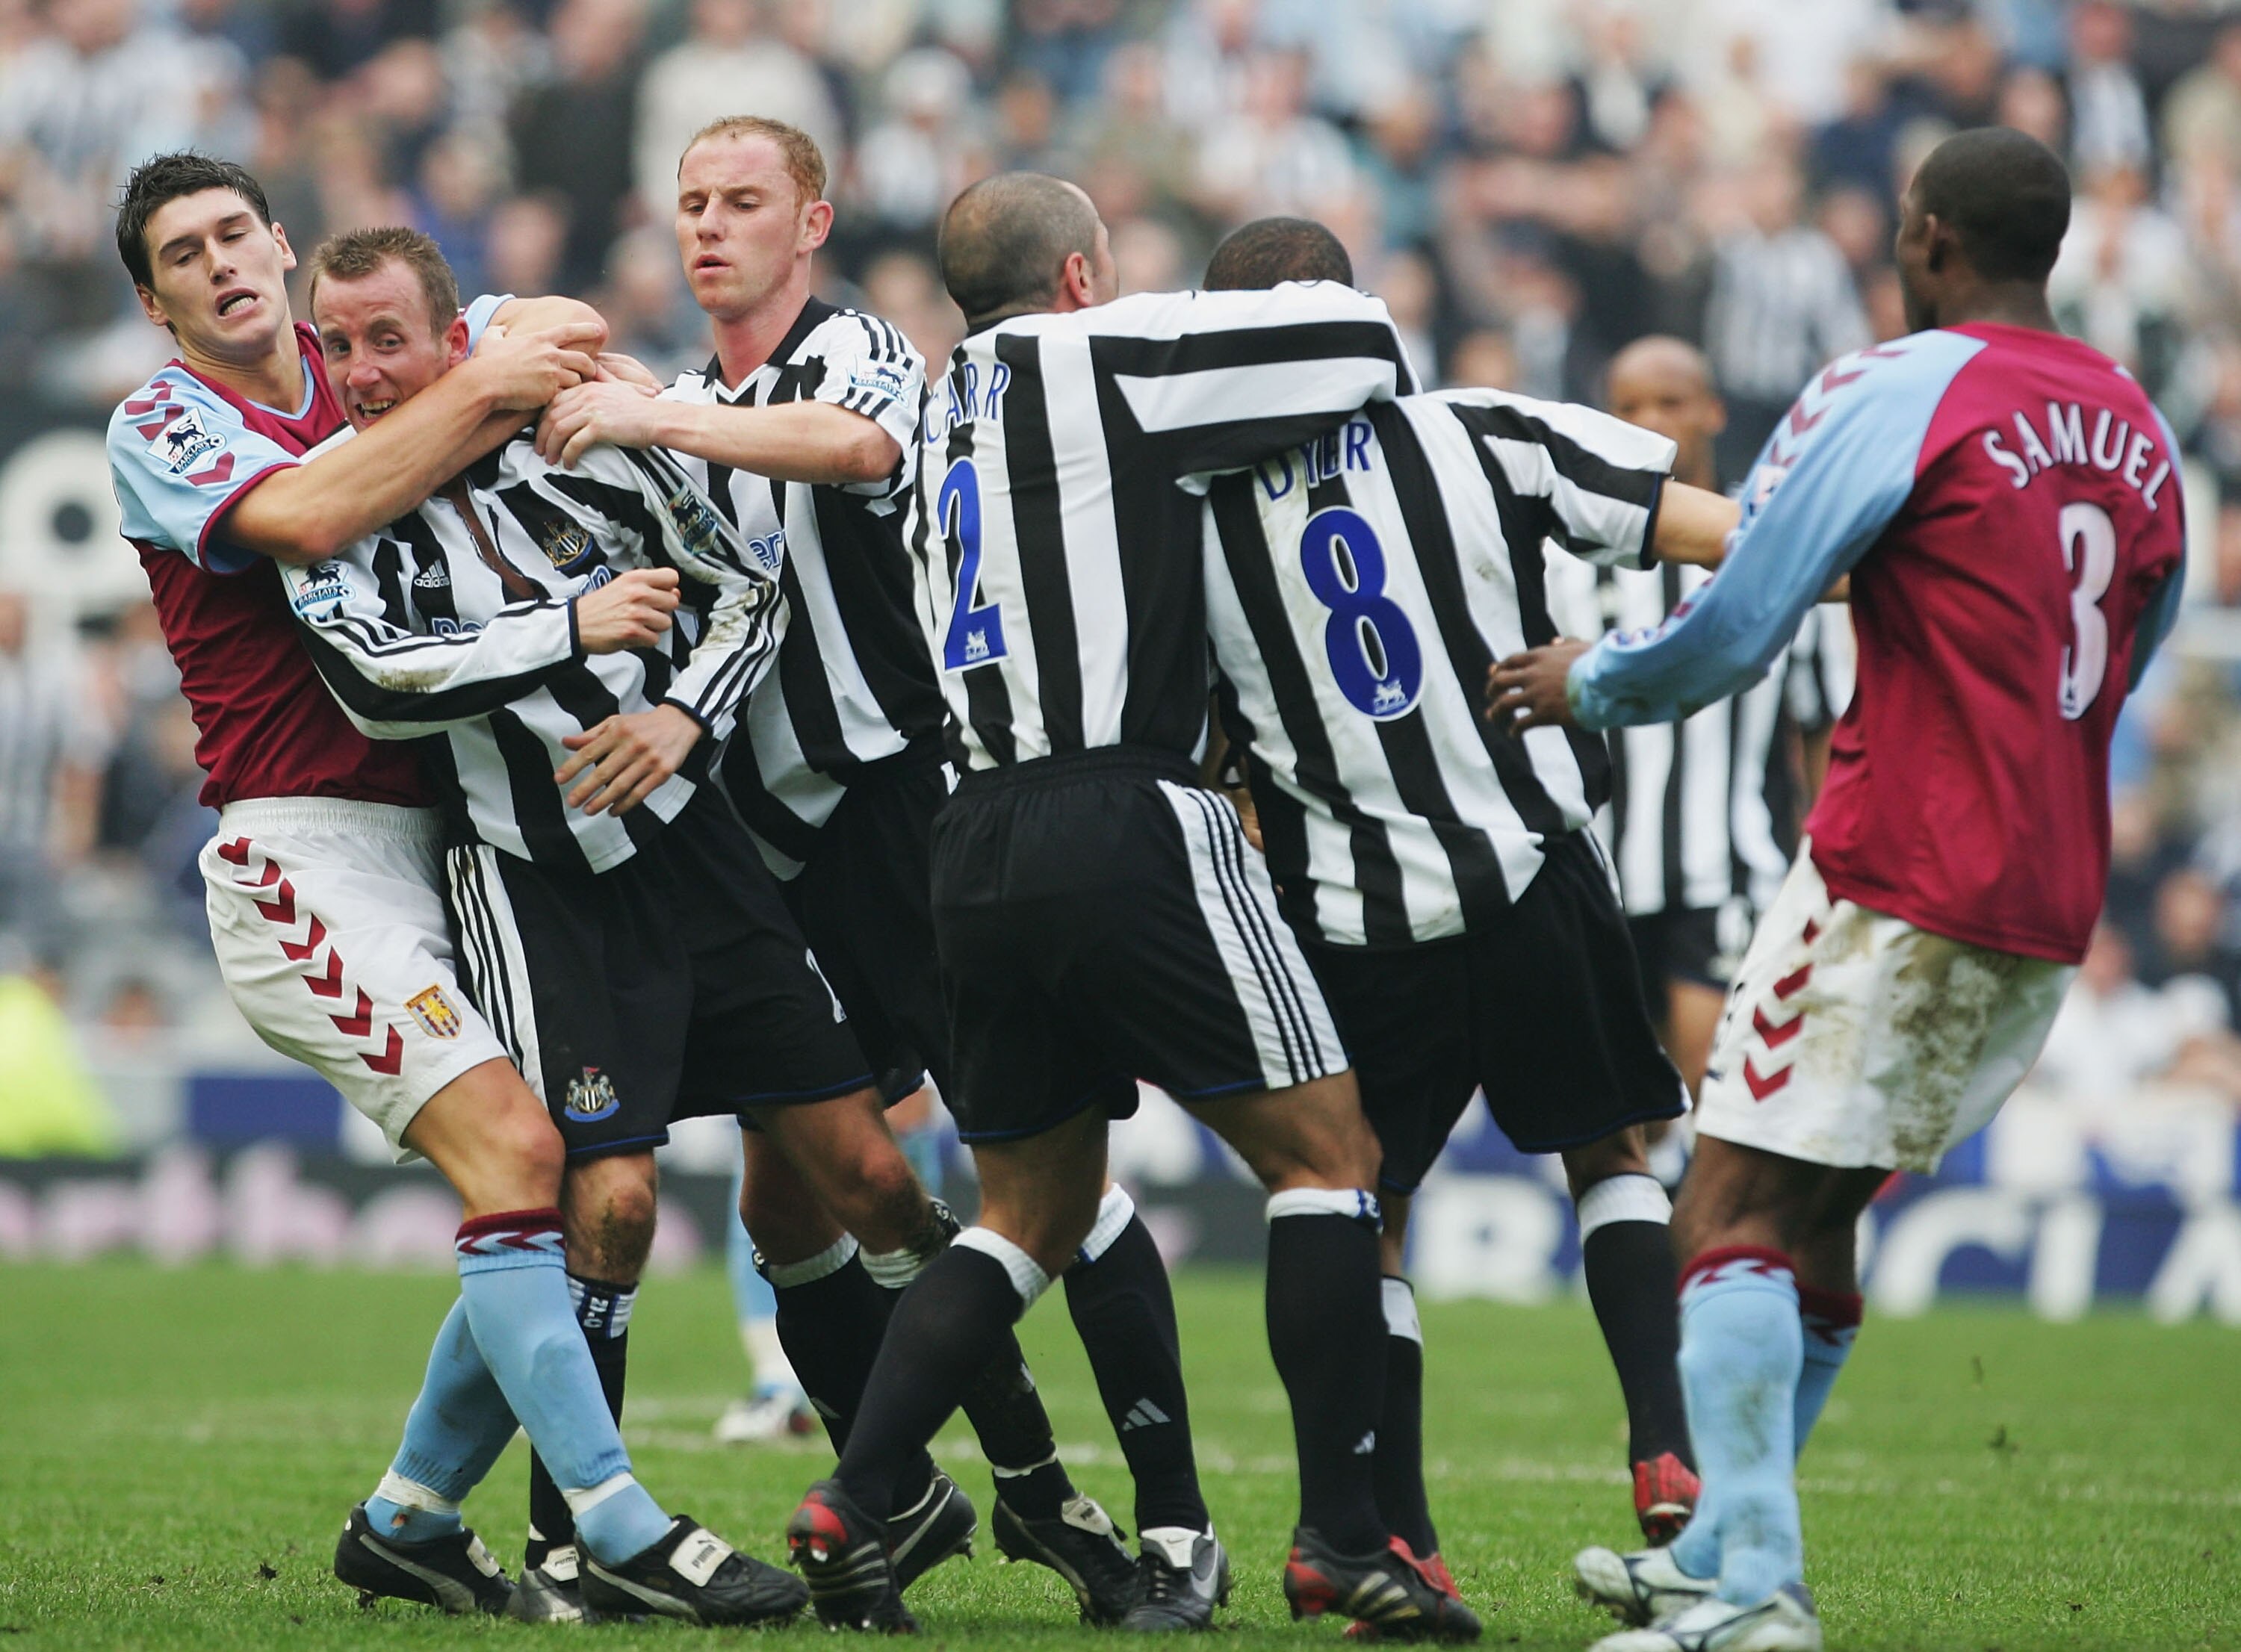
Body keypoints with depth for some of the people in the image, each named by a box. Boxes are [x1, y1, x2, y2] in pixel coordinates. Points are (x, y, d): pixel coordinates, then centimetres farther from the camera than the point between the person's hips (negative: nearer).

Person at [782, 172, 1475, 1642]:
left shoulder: (954, 407, 21)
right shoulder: (1096, 354, -2)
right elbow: (1366, 338, -2)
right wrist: (1362, 387, 19)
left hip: (979, 843, 8)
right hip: (1126, 817, -8)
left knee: (1035, 1209, 17)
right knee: (1329, 1152, 0)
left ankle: (850, 1507, 3)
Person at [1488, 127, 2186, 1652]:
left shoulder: (1900, 393, -9)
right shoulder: (2139, 428, 13)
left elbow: (1730, 630, -10)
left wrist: (1588, 686, 8)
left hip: (1901, 879, -8)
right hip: (2053, 907, 8)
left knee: (1734, 1212, -7)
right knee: (1818, 1217, 18)